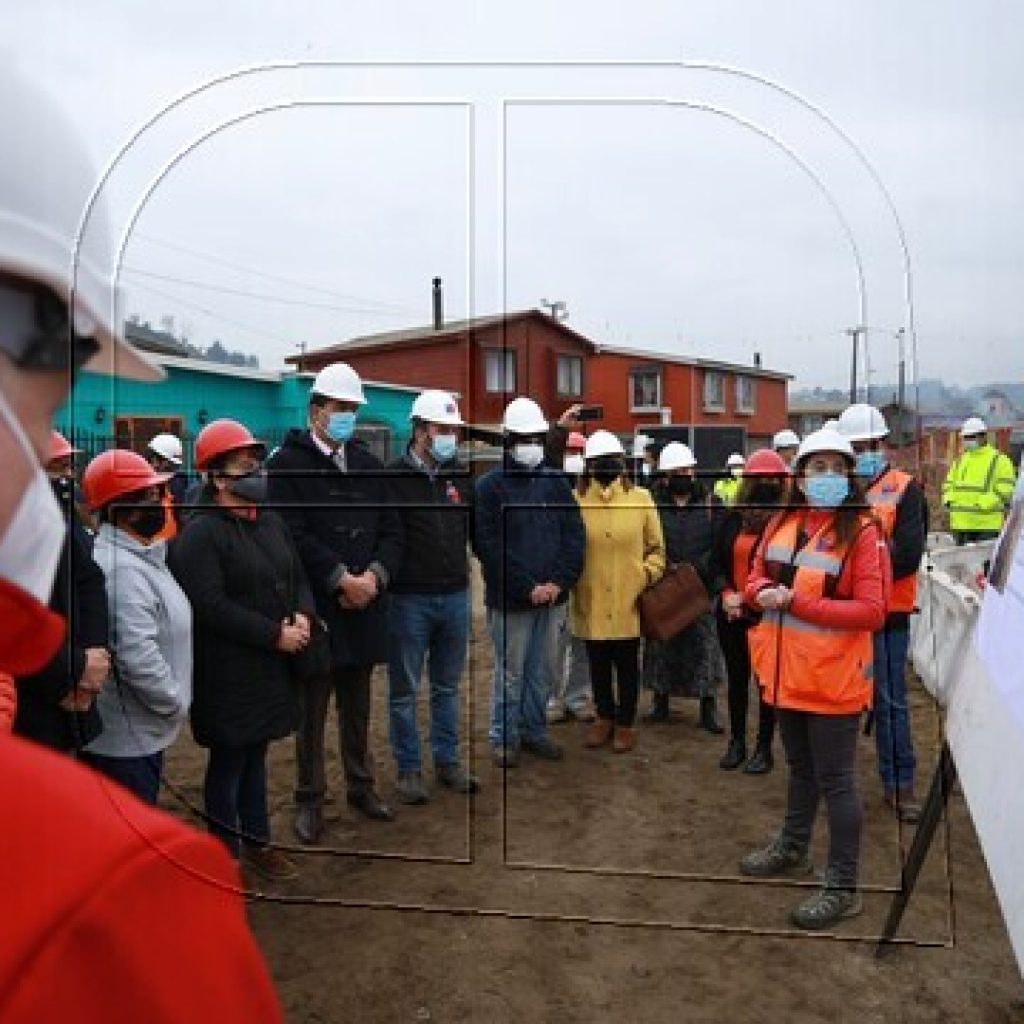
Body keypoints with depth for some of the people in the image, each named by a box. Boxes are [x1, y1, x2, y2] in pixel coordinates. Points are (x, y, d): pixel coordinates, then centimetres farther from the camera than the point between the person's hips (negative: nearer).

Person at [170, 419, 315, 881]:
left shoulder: (270, 522, 10)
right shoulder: (200, 534, -16)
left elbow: (298, 577, 15)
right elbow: (211, 606, -23)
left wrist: (302, 615, -6)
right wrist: (275, 634, -21)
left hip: (270, 667, 7)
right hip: (227, 673, -7)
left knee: (255, 755, 19)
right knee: (228, 760, 7)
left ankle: (257, 842, 34)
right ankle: (226, 854, 24)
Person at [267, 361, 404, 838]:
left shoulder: (368, 463, 12)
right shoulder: (287, 464, -4)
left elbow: (391, 530, 9)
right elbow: (293, 536, -14)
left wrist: (374, 574, -7)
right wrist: (342, 578, -17)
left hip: (365, 606, 5)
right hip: (316, 607, -5)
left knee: (358, 707, 17)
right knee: (312, 709, 6)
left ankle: (361, 786, 31)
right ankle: (309, 799, 20)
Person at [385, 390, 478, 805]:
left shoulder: (461, 475, 8)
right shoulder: (395, 476, -10)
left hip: (455, 596, 5)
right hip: (409, 599, -5)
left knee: (448, 687, 16)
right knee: (403, 691, 7)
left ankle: (447, 761, 29)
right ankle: (409, 769, 21)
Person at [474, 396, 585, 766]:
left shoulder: (555, 481, 9)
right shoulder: (489, 486, -4)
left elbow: (574, 534, 7)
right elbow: (488, 546, -10)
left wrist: (561, 581, -6)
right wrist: (527, 587, -14)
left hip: (550, 596, 4)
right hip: (510, 598, -4)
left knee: (544, 671, 12)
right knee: (510, 673, 4)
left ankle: (533, 730, 28)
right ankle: (504, 738, 18)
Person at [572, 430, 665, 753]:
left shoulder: (640, 498, 0)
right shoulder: (575, 500, -4)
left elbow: (656, 548, 8)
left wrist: (649, 574, -6)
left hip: (629, 602, 0)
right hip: (592, 603, 0)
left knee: (627, 667, 12)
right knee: (598, 666, 16)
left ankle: (625, 723, 30)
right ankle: (604, 717, 37)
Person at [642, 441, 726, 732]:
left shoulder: (711, 503, 3)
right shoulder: (653, 503, 3)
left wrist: (695, 567, -12)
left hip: (701, 587, 0)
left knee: (704, 644, 2)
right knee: (660, 644, 9)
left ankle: (708, 707, 13)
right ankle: (660, 701, 24)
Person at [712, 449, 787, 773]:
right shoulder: (733, 517, 6)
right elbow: (717, 561, 8)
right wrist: (726, 592, -8)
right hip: (732, 613, 5)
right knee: (736, 677, 15)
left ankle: (764, 748, 20)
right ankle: (736, 742, 30)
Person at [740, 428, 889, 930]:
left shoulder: (863, 532, -14)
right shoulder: (782, 523, 5)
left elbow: (871, 611, -19)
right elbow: (756, 575, 16)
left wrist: (795, 601, -23)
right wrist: (762, 591, -9)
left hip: (833, 678, -6)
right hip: (786, 672, 6)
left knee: (835, 781, 4)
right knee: (800, 768, 24)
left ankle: (843, 888, 18)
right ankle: (792, 849, 42)